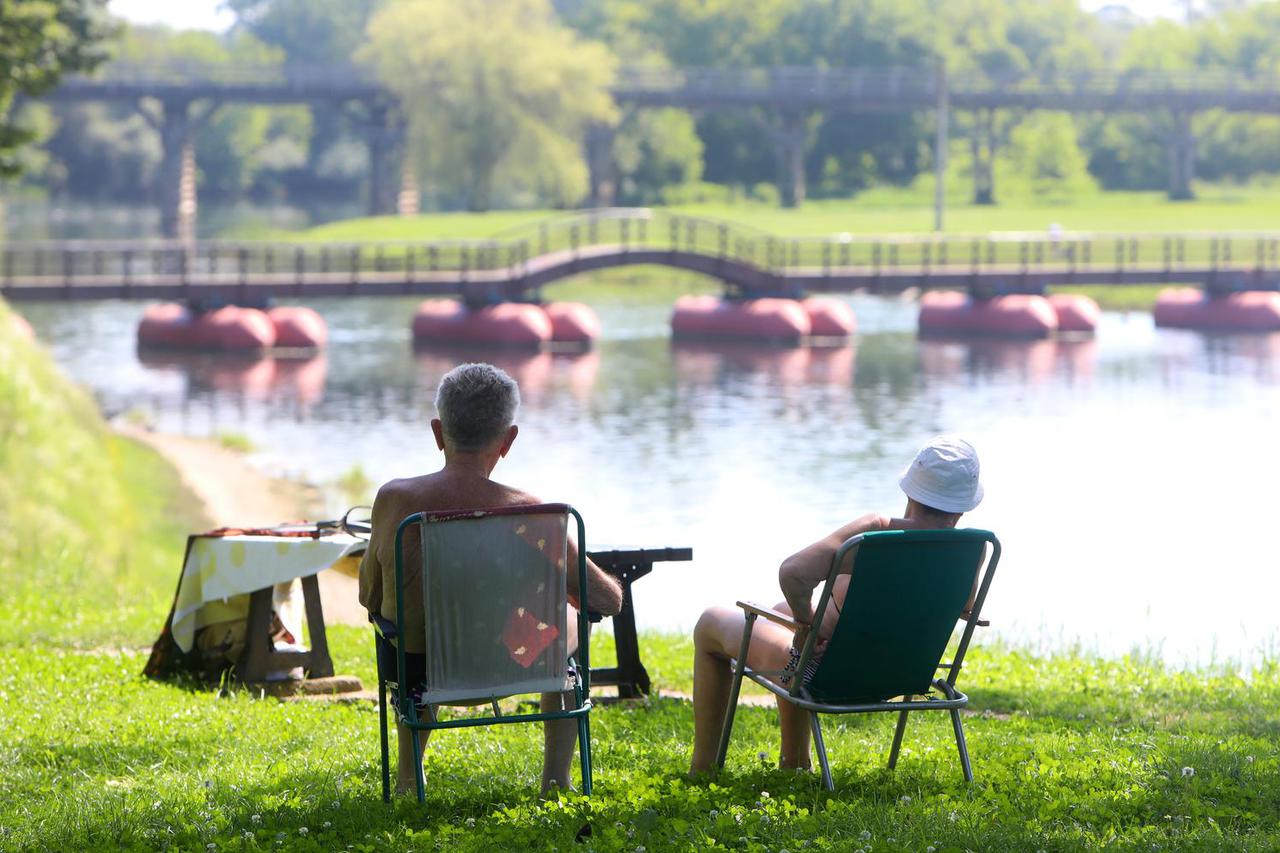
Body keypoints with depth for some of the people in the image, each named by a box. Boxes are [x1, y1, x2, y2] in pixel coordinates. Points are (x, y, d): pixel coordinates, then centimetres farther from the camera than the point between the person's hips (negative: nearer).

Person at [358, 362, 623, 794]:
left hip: (415, 672, 2)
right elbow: (609, 601, -9)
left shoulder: (393, 500, -17)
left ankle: (407, 779, 48)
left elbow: (370, 596, -1)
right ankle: (555, 781, 37)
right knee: (571, 622, 33)